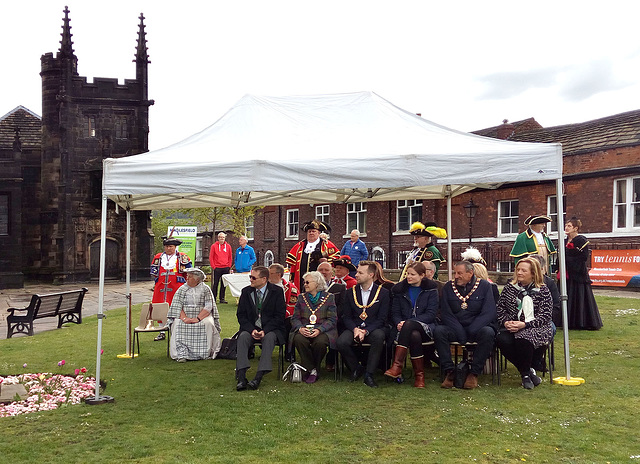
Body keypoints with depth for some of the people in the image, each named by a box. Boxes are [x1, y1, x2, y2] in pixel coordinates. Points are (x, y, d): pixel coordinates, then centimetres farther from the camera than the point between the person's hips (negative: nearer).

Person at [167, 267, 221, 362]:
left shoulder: (205, 289, 4)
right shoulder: (182, 289, 10)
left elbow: (208, 307, -5)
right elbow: (177, 306, 1)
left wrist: (198, 318, -20)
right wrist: (184, 318, -18)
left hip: (202, 316, -1)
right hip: (185, 316, 2)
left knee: (208, 323, -32)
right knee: (178, 324, -29)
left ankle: (206, 353, -22)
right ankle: (181, 354, -31)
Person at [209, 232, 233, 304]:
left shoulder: (228, 246, 8)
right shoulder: (214, 246, 0)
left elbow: (230, 258, 12)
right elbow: (211, 257, 0)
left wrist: (229, 266, 5)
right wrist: (213, 266, -6)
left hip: (226, 268, 3)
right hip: (217, 268, -3)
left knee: (224, 284, 7)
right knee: (215, 284, 0)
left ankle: (222, 298, 15)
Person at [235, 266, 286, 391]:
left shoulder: (277, 291, -2)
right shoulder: (246, 291, 7)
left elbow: (280, 315, -6)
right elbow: (241, 315, 5)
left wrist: (265, 331, -17)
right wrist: (252, 330, -13)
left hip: (271, 329, -2)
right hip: (251, 328, 3)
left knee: (269, 338, -35)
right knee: (243, 337, -29)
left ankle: (258, 378, -40)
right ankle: (241, 378, -36)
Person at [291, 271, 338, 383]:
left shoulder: (329, 297, 6)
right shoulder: (302, 297, 16)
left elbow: (332, 319, -1)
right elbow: (295, 318, 11)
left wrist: (319, 330, -18)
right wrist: (300, 328, -12)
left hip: (323, 330, -2)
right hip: (304, 330, 3)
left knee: (320, 341, -36)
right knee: (299, 339, -32)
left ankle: (315, 369, -9)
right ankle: (311, 370, -17)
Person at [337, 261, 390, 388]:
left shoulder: (383, 293, 0)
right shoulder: (351, 292, 10)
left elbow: (381, 319, -4)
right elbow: (346, 316, 9)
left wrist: (365, 331, -19)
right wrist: (355, 329, -13)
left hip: (374, 329, -2)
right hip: (354, 328, 2)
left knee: (379, 336, -37)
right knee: (341, 342, -29)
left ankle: (369, 375, -23)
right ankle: (356, 368, 0)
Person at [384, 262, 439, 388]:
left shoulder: (431, 289, 4)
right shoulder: (399, 289, 13)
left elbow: (431, 314, -5)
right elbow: (395, 313, 12)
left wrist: (407, 322, -16)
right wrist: (399, 323, -14)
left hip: (426, 328, -2)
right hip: (404, 328, 2)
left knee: (409, 324, -37)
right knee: (414, 336, -36)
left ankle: (397, 365, -39)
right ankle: (419, 374, -28)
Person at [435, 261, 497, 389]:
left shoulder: (484, 286, 0)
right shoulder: (448, 287, 6)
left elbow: (489, 313, -9)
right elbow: (446, 314, -1)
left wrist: (470, 332, -19)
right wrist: (460, 333, -16)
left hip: (477, 329, -2)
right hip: (455, 329, 2)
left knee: (488, 333, -34)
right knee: (438, 330, -27)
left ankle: (474, 373, -23)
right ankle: (449, 372, -23)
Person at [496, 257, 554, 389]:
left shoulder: (543, 291, 2)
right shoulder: (509, 288, 13)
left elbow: (545, 316, -5)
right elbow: (500, 309, 13)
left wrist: (524, 325, -18)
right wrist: (505, 322, -10)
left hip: (535, 329, -3)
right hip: (511, 328, 3)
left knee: (523, 340, -36)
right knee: (502, 340, -30)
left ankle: (525, 374, -7)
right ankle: (528, 371, -10)